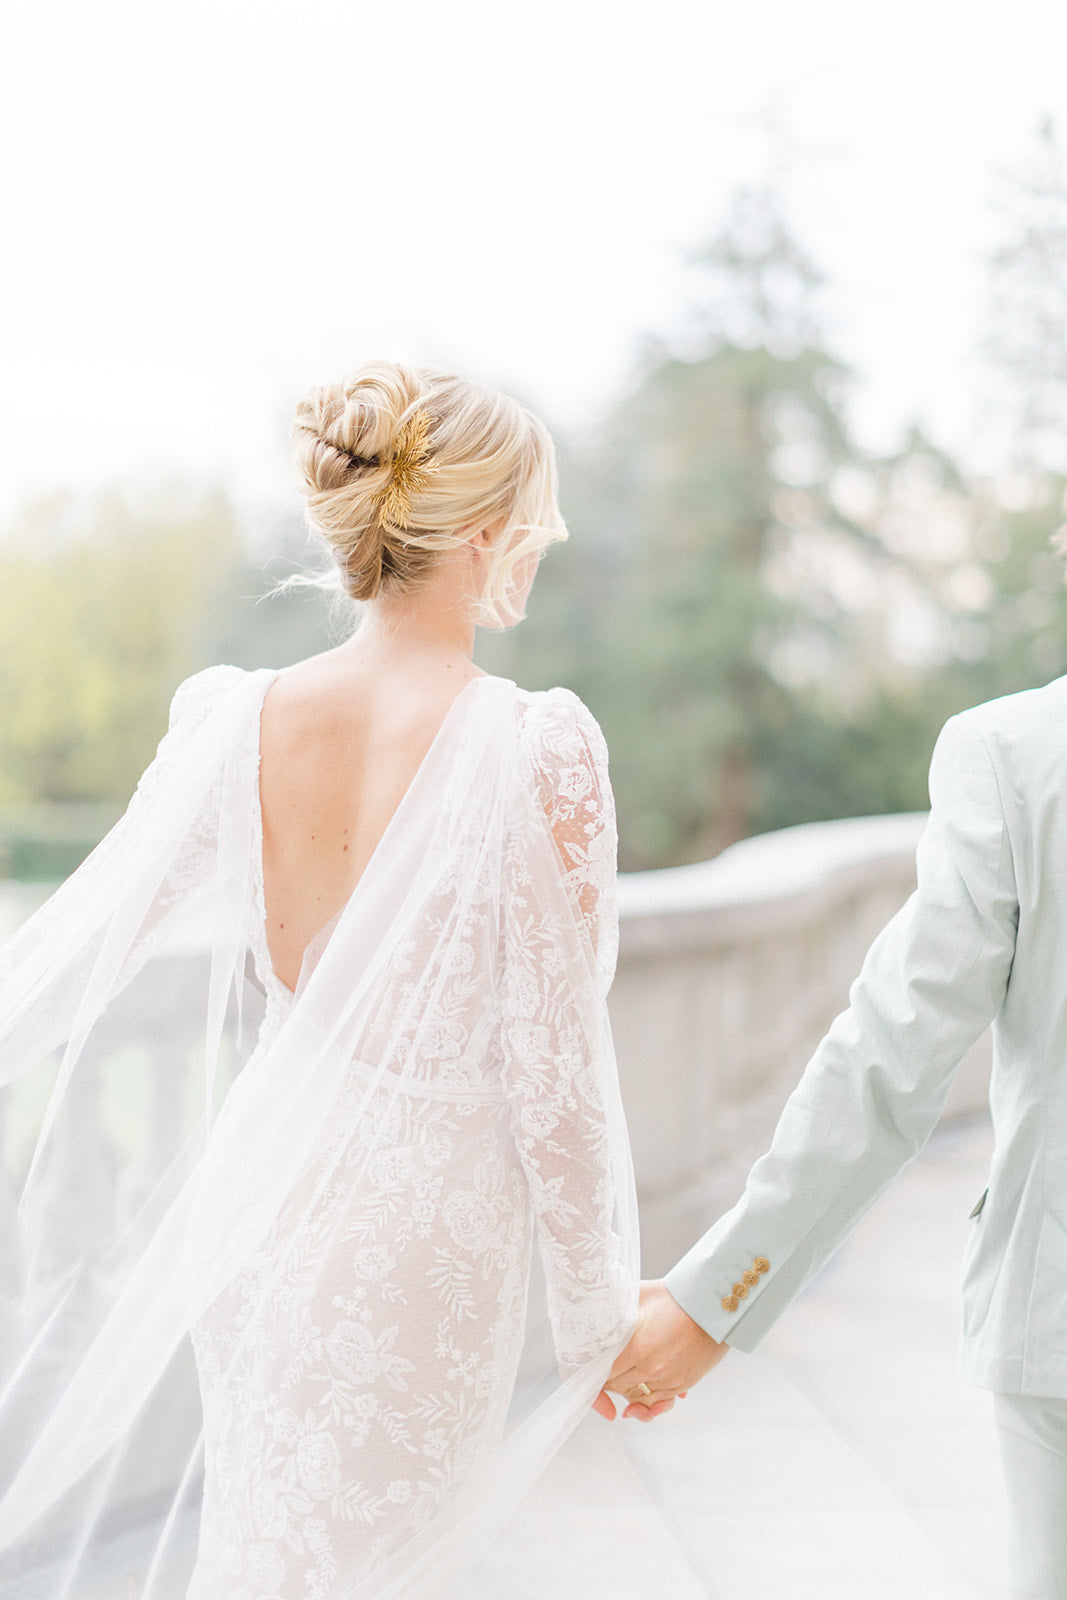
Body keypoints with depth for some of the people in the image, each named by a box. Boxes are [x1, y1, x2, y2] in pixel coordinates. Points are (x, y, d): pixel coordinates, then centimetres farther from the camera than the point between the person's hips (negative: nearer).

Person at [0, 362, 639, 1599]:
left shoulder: (235, 723, -6)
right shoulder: (536, 750, -18)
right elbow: (552, 1060, -15)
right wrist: (598, 1309, -4)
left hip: (252, 1204, 5)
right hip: (423, 1234, -5)